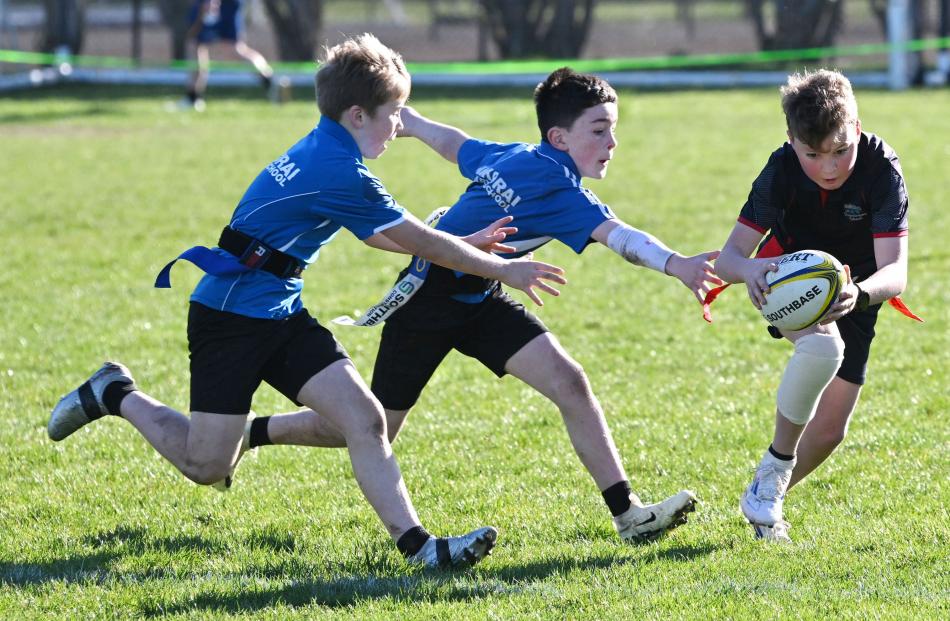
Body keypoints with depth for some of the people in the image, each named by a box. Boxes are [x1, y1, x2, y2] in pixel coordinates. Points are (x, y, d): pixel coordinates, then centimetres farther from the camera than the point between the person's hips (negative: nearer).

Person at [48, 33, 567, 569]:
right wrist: (503, 270, -7)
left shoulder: (323, 153, 7)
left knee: (365, 419, -7)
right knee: (207, 465, 0)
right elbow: (422, 243, -17)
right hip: (230, 317, -9)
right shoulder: (340, 173, -23)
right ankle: (117, 395, 22)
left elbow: (377, 233, 22)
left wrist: (465, 246, 17)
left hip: (282, 314, 9)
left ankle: (417, 544, -13)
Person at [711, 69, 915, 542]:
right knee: (823, 346, -36)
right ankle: (776, 464, -17)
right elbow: (728, 256, -29)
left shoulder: (881, 170, -30)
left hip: (853, 294, 2)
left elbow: (895, 272, -38)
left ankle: (765, 500, 31)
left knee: (829, 431, 2)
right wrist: (748, 269, -54)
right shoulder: (782, 169, -27)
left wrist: (860, 294, -61)